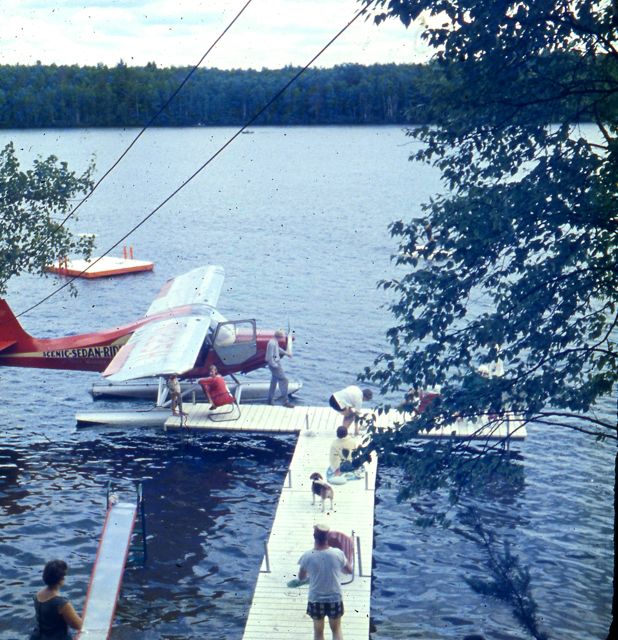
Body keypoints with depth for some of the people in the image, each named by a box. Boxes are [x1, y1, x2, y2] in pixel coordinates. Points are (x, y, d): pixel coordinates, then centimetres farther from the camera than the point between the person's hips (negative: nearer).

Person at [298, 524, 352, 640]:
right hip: (335, 599, 1)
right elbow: (349, 570, 4)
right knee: (336, 630, 20)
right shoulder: (338, 554, -14)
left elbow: (301, 578, 0)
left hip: (316, 600, 0)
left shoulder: (307, 556, -15)